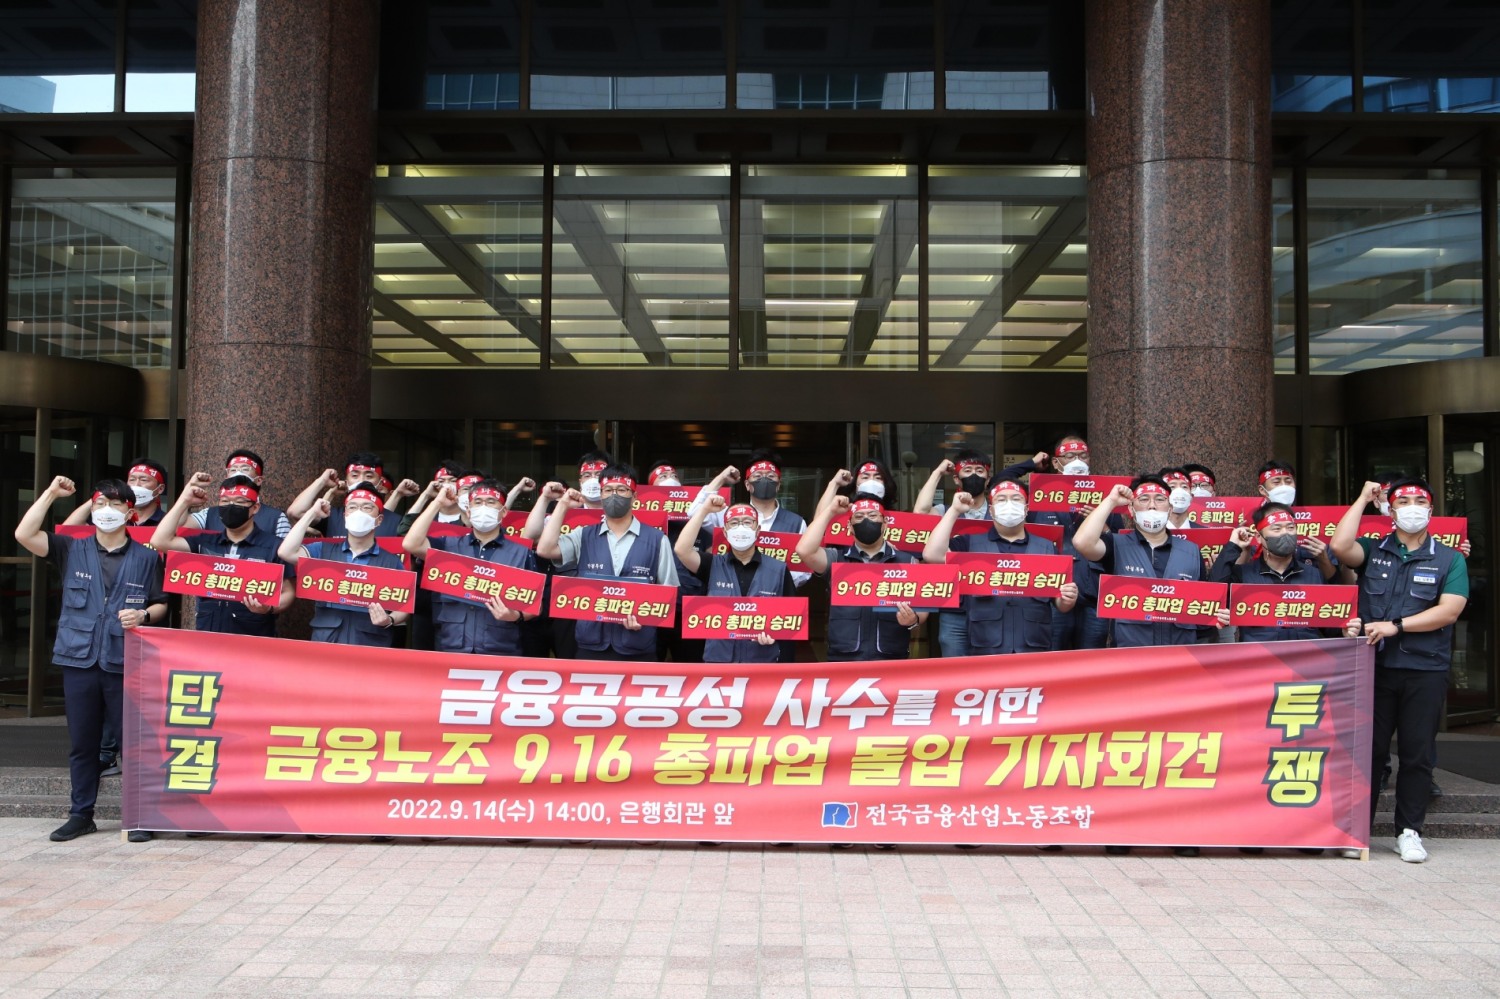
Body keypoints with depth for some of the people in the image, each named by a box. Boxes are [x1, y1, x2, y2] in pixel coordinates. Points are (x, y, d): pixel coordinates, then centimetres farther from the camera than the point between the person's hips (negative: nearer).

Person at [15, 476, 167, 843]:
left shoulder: (147, 558, 5)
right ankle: (81, 814, 21)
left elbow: (162, 605, 8)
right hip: (79, 660, 2)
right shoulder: (72, 550, 8)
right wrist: (51, 493, -4)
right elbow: (24, 535, -4)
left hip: (127, 662, -2)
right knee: (81, 742, 9)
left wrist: (144, 614, -14)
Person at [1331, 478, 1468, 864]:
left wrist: (1396, 625, -15)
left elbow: (1449, 611, -7)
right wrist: (1363, 499, -4)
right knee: (1368, 749, 5)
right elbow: (1340, 546, -13)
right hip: (1374, 666, 1)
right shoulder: (1373, 551, 8)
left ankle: (1409, 831, 16)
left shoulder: (1450, 560, 5)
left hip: (1426, 669, 0)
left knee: (1417, 753, 5)